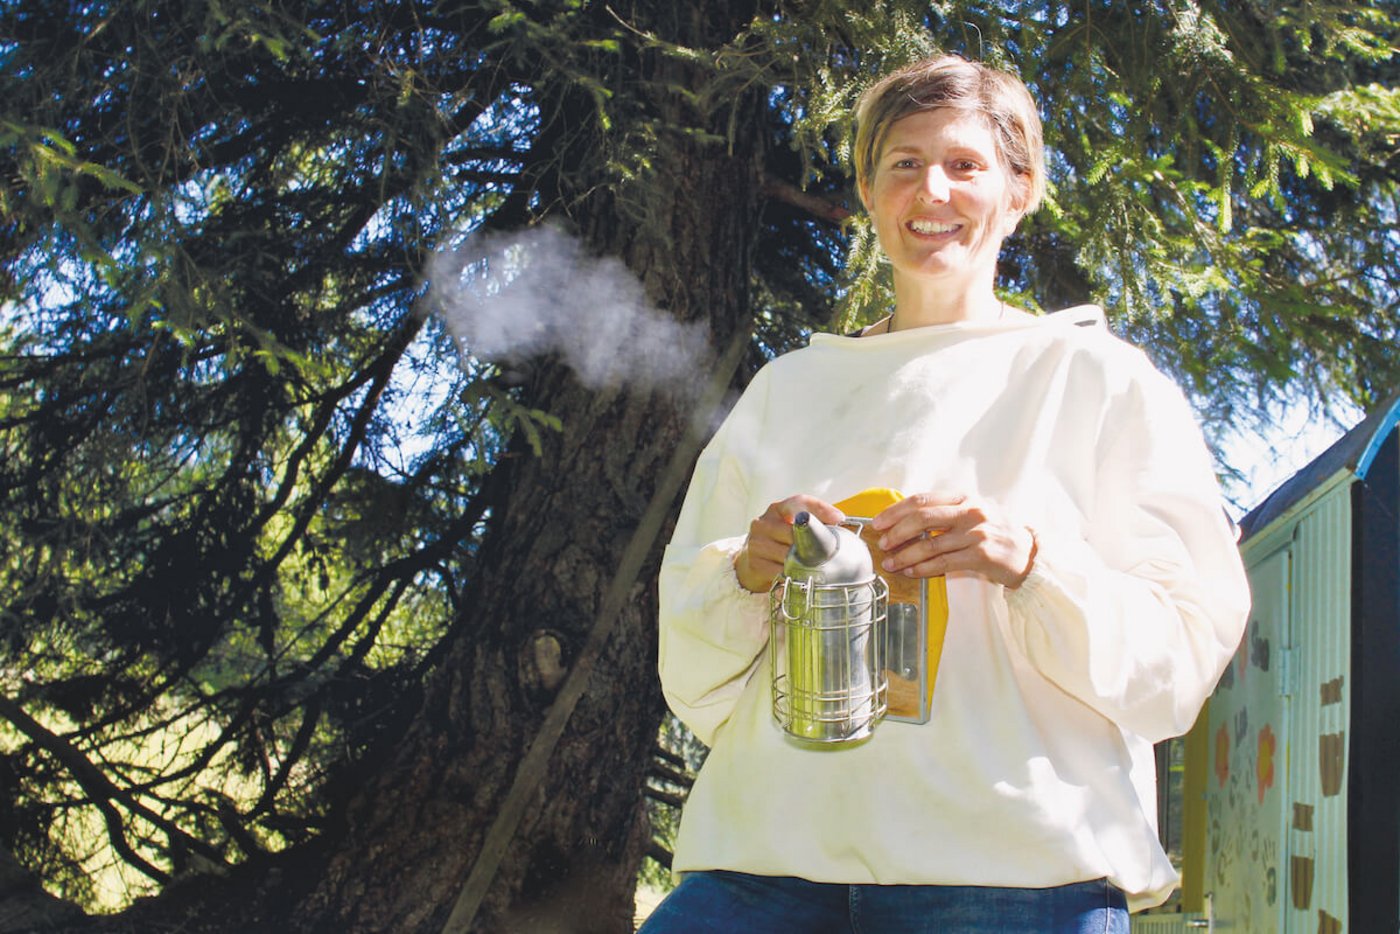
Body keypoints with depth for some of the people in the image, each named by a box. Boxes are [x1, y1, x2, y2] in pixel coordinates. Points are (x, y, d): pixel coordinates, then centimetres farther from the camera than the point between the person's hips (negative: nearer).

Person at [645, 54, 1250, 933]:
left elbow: (1185, 656, 2)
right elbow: (689, 673, 18)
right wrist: (748, 570, -3)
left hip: (1015, 860, -2)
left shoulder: (1099, 377, 10)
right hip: (772, 845, 3)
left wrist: (1031, 565, -15)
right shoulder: (789, 388, 20)